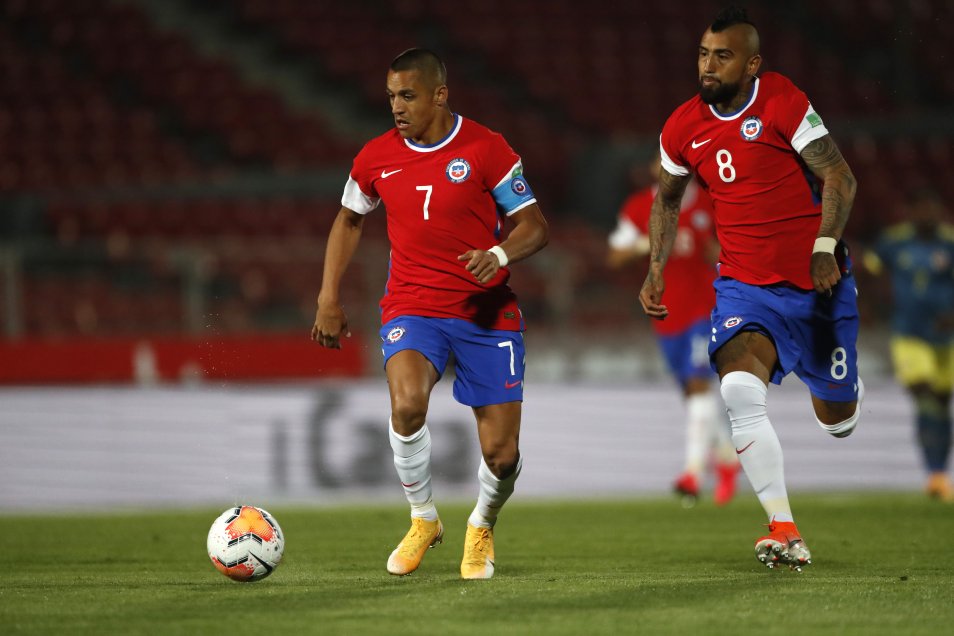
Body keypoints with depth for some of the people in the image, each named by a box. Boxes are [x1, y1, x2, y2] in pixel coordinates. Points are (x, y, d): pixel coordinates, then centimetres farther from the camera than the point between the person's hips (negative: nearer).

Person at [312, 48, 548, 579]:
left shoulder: (486, 149, -7)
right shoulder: (377, 157, 3)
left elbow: (534, 226, -3)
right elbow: (349, 220, 20)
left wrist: (499, 254, -24)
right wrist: (329, 299, 14)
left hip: (487, 312, -1)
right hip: (412, 309, 1)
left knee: (502, 455, -4)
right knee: (407, 405, -30)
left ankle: (483, 527, 31)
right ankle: (423, 519, -4)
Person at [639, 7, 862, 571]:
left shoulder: (784, 103, -13)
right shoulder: (683, 128, 1)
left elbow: (839, 177, -12)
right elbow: (667, 199, 19)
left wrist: (825, 248, -24)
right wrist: (656, 270, 8)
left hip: (817, 282, -2)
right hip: (745, 285, 2)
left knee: (837, 421, 9)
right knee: (740, 389, -26)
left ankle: (845, 390, 51)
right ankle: (786, 532, -23)